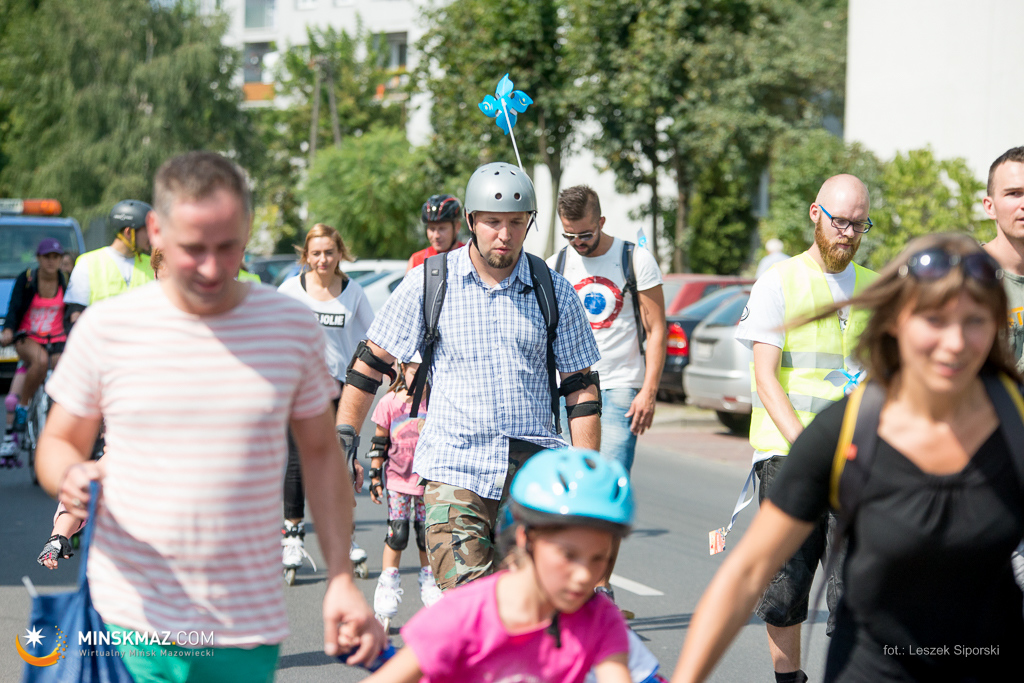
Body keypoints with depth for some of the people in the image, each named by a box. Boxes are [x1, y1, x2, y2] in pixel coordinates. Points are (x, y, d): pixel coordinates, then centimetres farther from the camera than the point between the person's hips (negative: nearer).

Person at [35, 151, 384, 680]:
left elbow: (321, 454, 10)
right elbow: (58, 443, 8)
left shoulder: (292, 328, 3)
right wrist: (71, 476, -16)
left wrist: (341, 581, 3)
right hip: (132, 621, -1)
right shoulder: (106, 329, -1)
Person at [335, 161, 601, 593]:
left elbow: (580, 387, 11)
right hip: (453, 468, -1)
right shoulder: (429, 282, 3)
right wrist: (343, 438, 8)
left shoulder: (555, 293, 7)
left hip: (534, 469, 1)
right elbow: (372, 361, 11)